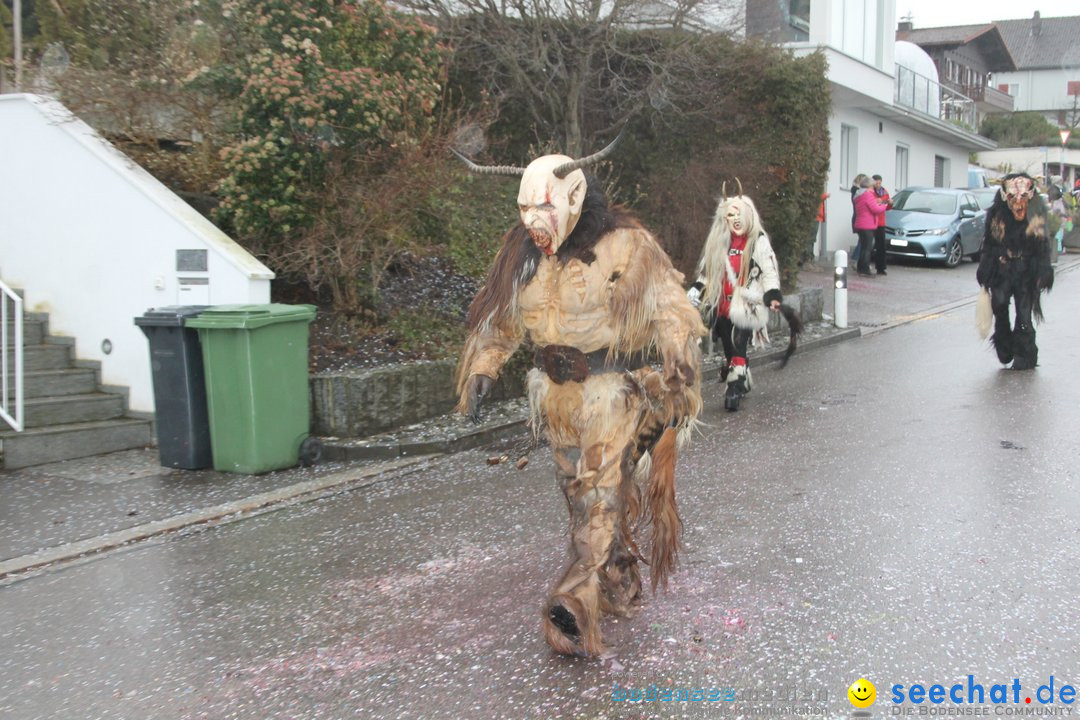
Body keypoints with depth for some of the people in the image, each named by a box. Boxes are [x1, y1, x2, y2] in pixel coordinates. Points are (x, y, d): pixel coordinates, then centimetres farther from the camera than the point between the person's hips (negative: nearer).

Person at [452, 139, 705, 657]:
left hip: (615, 391, -6)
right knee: (579, 492, 14)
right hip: (557, 394, 6)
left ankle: (578, 602, -15)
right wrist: (480, 370, 5)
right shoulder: (522, 251, 4)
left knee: (601, 492, -12)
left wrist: (678, 381, -18)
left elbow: (671, 314, -11)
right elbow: (498, 318, 14)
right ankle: (621, 586, 31)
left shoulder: (626, 245, -12)